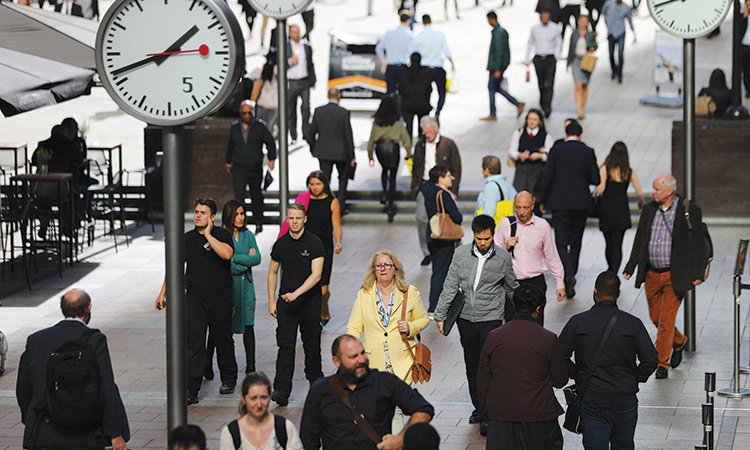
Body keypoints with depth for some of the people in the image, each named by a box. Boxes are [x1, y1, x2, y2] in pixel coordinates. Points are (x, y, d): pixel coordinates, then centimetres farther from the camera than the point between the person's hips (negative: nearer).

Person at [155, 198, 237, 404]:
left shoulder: (222, 235, -3)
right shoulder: (187, 239, 6)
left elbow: (227, 254, -24)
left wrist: (207, 234, -18)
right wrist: (163, 293, 6)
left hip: (221, 300, -2)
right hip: (195, 299, 2)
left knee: (223, 341, 12)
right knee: (193, 344, -8)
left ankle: (228, 380, 33)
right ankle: (191, 390, -11)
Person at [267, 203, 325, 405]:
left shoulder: (314, 243, -8)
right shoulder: (280, 244, 4)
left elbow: (316, 274, -16)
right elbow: (273, 273, 14)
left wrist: (296, 293, -26)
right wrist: (271, 301, 7)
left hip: (310, 301, -2)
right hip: (286, 303, 2)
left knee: (311, 343, 10)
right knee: (285, 344, -8)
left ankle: (315, 380, 32)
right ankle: (282, 390, -14)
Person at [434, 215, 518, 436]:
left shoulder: (503, 257, -6)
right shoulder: (461, 254, -3)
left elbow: (511, 288, 8)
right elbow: (450, 287, 4)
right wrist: (440, 316, 4)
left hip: (490, 318, -3)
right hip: (466, 318, 3)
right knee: (472, 366, 11)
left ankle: (487, 416, -8)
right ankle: (478, 407, 27)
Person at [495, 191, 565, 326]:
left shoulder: (542, 226, 1)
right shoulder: (506, 224, 2)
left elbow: (552, 258, 9)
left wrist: (560, 284, 10)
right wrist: (506, 247, -9)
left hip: (535, 283, -1)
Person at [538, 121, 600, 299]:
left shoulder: (556, 151, -4)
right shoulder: (588, 152, -1)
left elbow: (547, 177, -6)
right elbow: (595, 179, -1)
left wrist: (543, 201, 6)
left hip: (560, 203, -2)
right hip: (581, 203, 2)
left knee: (561, 243, -2)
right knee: (575, 242, 14)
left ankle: (568, 275, -25)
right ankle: (571, 276, 19)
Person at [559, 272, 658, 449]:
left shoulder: (577, 322, -5)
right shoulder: (633, 324, -5)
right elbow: (650, 360, -8)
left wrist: (576, 375, 8)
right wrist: (635, 379, 7)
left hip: (590, 401, -1)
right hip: (625, 400, 1)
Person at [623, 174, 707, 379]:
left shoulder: (689, 211, -8)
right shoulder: (649, 210, 6)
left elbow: (698, 243, -6)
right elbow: (639, 239, 13)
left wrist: (697, 273, -10)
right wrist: (631, 266, 9)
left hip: (674, 275, -5)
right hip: (652, 275, 5)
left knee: (666, 320, -6)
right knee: (656, 318, 14)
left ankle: (662, 363, 4)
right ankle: (679, 342, 41)